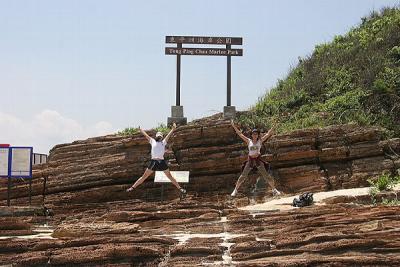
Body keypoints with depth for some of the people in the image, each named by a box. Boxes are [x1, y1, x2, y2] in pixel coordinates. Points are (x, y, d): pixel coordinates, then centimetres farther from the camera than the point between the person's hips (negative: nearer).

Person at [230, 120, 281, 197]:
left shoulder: (260, 140, 1)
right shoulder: (248, 141, 1)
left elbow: (268, 134, -1)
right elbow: (239, 134, 0)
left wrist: (273, 127, -9)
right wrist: (233, 126, -3)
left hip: (258, 160, 0)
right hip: (250, 160, 0)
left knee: (266, 175, -3)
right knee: (243, 176, 2)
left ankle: (274, 190, 6)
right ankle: (235, 190, 11)